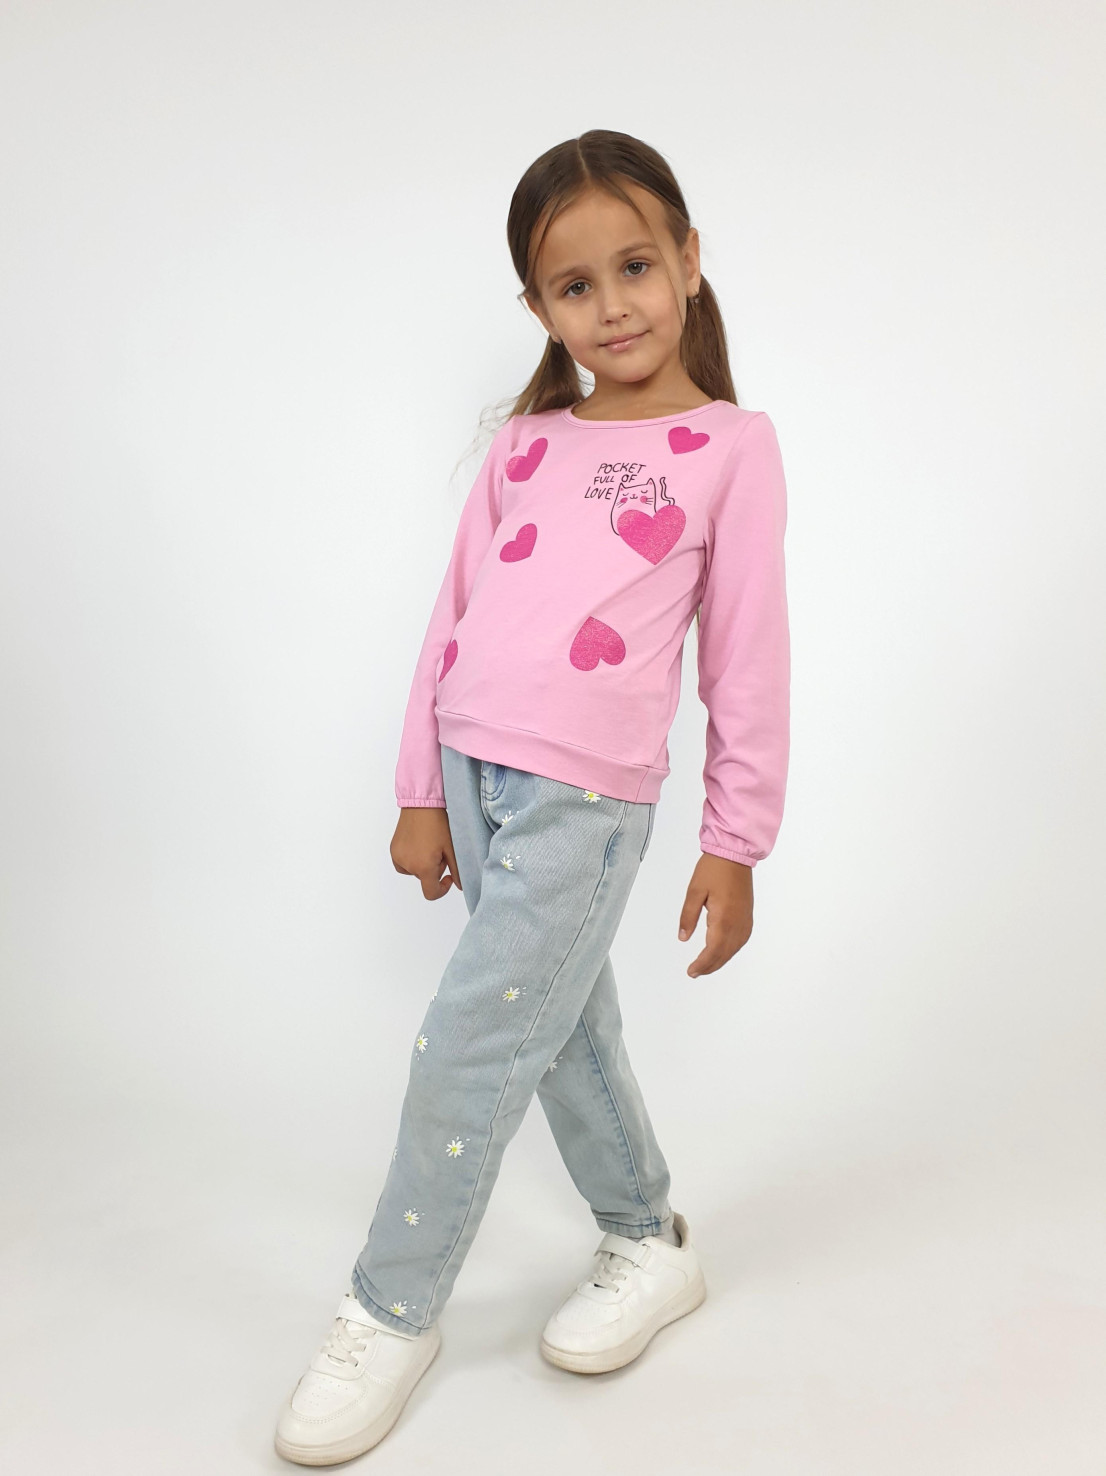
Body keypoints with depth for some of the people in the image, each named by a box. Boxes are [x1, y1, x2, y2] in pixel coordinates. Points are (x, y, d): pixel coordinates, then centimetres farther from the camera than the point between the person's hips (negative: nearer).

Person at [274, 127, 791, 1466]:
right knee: (564, 1031, 15)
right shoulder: (524, 446, 10)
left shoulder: (731, 447, -1)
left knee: (469, 1045, -3)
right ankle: (649, 1243, 37)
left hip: (585, 797, -5)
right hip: (474, 766, 5)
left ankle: (393, 1311, 20)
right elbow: (455, 615, 11)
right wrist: (422, 790, 9)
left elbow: (748, 659, -1)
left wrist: (736, 841, -2)